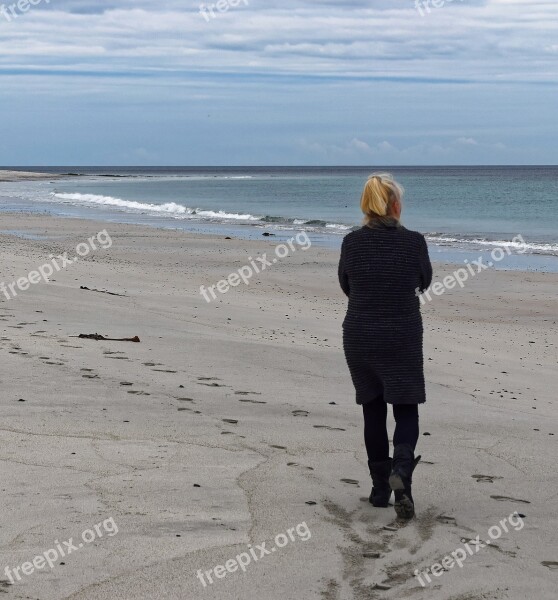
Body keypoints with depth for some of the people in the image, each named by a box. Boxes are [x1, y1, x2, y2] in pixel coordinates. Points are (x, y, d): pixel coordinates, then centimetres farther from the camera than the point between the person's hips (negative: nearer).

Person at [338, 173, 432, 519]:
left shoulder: (352, 243, -7)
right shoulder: (413, 241, -11)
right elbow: (424, 282, 7)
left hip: (360, 338, 2)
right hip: (403, 340, -2)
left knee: (373, 412, 14)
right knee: (406, 411, 8)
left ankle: (380, 487, 19)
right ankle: (401, 470, -18)